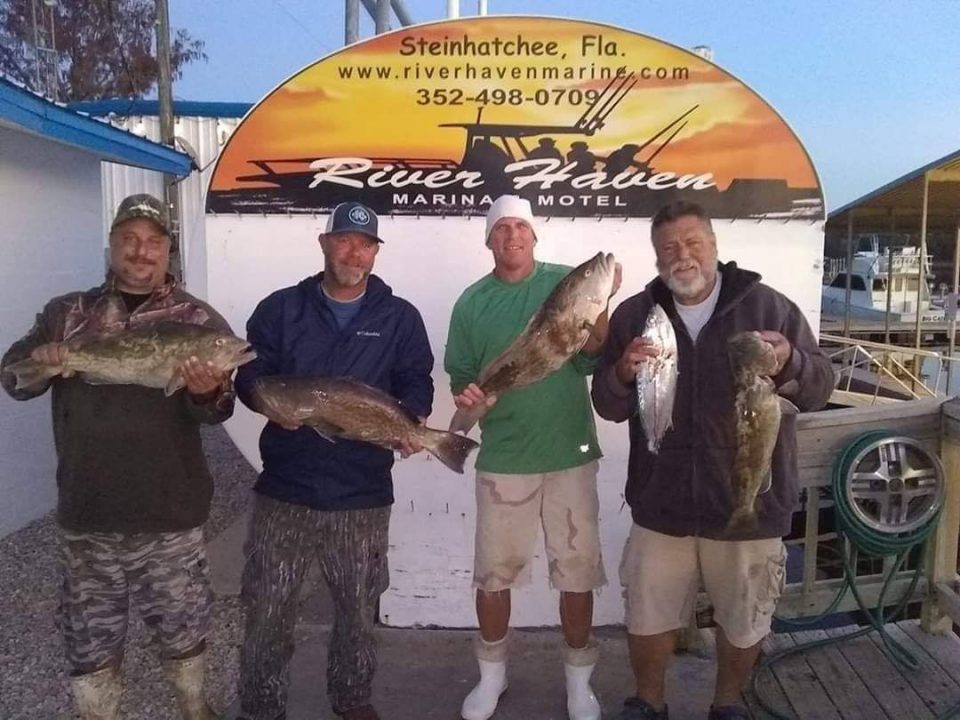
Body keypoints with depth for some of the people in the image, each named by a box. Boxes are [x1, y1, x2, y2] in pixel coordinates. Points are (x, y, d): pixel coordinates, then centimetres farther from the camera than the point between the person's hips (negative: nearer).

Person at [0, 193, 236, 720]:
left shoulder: (200, 320, -2)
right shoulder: (65, 313, 6)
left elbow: (217, 411, -10)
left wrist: (208, 392, -34)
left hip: (169, 516, -1)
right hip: (84, 514, 2)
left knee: (183, 631, 15)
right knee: (89, 639, 16)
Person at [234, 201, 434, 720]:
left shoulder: (400, 317, 5)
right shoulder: (280, 308, 5)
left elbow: (417, 382, 4)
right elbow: (249, 375, 2)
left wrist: (412, 421, -17)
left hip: (363, 493, 1)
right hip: (285, 488, 0)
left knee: (358, 609, 16)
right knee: (267, 610, 7)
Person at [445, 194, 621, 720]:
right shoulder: (472, 302, 2)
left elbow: (591, 361, -7)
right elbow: (461, 375, 7)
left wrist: (601, 307, -22)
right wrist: (465, 395, -15)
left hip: (570, 452, 0)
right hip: (502, 457, 1)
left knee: (578, 572, 9)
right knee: (493, 573, 10)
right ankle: (491, 676, 32)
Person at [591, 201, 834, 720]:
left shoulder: (769, 307, -4)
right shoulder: (634, 315, 1)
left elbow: (820, 387, -3)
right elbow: (608, 406, 1)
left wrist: (790, 363, -26)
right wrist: (623, 374, -22)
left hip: (748, 506, -1)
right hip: (661, 505, 1)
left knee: (743, 623, 17)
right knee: (646, 618, 15)